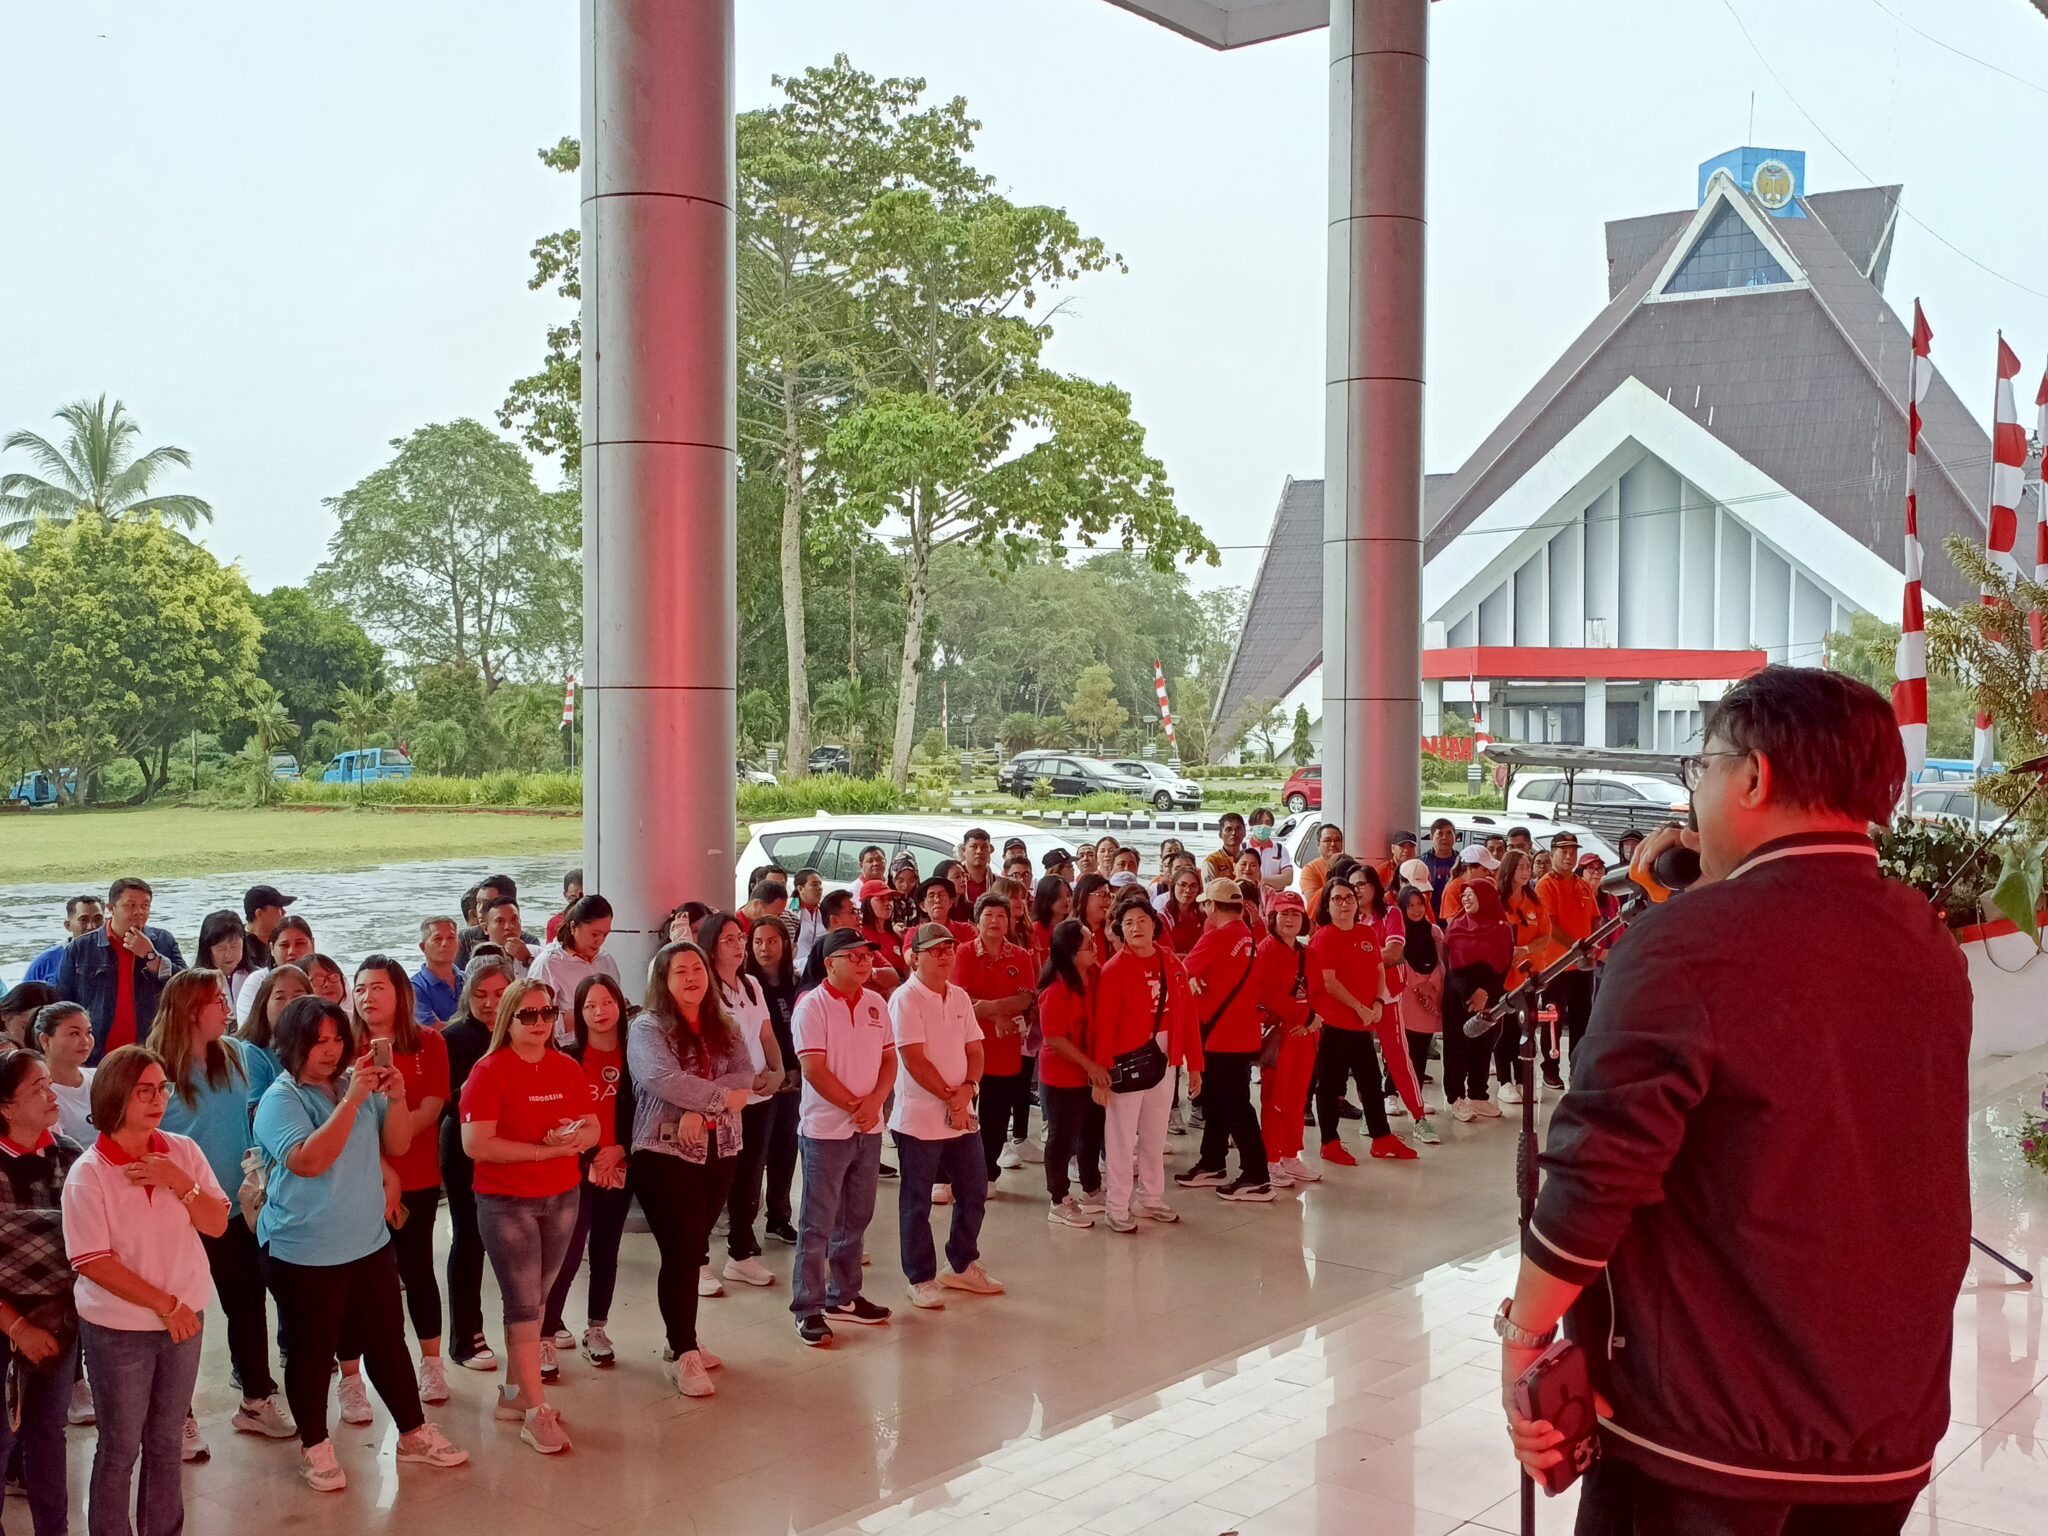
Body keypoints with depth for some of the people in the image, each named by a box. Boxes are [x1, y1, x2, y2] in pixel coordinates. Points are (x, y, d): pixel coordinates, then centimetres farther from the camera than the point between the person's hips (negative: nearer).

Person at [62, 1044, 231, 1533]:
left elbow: (217, 1224, -4)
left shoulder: (183, 1151, -3)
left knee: (167, 1441, 16)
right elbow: (95, 1263, -17)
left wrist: (180, 1182, -20)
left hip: (184, 1320, 4)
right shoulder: (88, 1173, -16)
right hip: (117, 1330, -4)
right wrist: (165, 1305, -17)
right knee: (120, 1447, 7)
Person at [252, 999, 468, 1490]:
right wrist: (352, 1100, -33)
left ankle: (414, 1433, 26)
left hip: (370, 1243, 5)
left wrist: (396, 1099, -15)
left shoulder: (358, 1086, 3)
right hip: (303, 1253, -5)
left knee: (387, 1341, 13)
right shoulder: (279, 1100, -13)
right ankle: (314, 1447, 25)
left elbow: (396, 1145, 3)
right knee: (312, 1352, 8)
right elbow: (309, 1161, -28)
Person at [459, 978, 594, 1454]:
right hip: (506, 1202, -5)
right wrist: (544, 1149, -20)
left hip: (561, 1198, 6)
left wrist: (576, 1138, -15)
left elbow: (592, 1129, 9)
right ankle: (536, 1411, 3)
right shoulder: (489, 1072, -12)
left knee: (536, 1299, 13)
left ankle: (515, 1392, 26)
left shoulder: (568, 1069, 5)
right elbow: (475, 1144, -20)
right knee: (524, 1304, -3)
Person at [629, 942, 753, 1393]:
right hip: (667, 1153, -5)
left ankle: (683, 1338, 25)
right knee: (681, 1252, -6)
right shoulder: (648, 1028, -6)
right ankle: (686, 1354, 1)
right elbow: (661, 1077, -22)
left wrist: (701, 1108, -18)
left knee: (694, 1249, 13)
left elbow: (744, 1076, -2)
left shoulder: (724, 1026, 11)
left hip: (719, 1150, 6)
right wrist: (722, 1096, -15)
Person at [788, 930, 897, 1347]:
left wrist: (875, 1101, -8)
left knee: (855, 1219, 15)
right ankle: (809, 1310, 5)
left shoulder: (875, 1003, 8)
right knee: (817, 1225, -1)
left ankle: (844, 1296, 28)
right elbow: (814, 1069, -16)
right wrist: (854, 1106, -14)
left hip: (869, 1128, 6)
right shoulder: (812, 1006, -11)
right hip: (826, 1130, -6)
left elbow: (888, 1059, 9)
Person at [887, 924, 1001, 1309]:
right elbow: (914, 1060, -17)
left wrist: (967, 1089, -11)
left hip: (962, 1115, 7)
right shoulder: (906, 998, -12)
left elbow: (974, 1050, 8)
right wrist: (950, 1099, -14)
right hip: (919, 1117, -7)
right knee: (917, 1202, 4)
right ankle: (921, 1279, 15)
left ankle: (961, 1266, 29)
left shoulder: (960, 998, 9)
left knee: (974, 1193, 13)